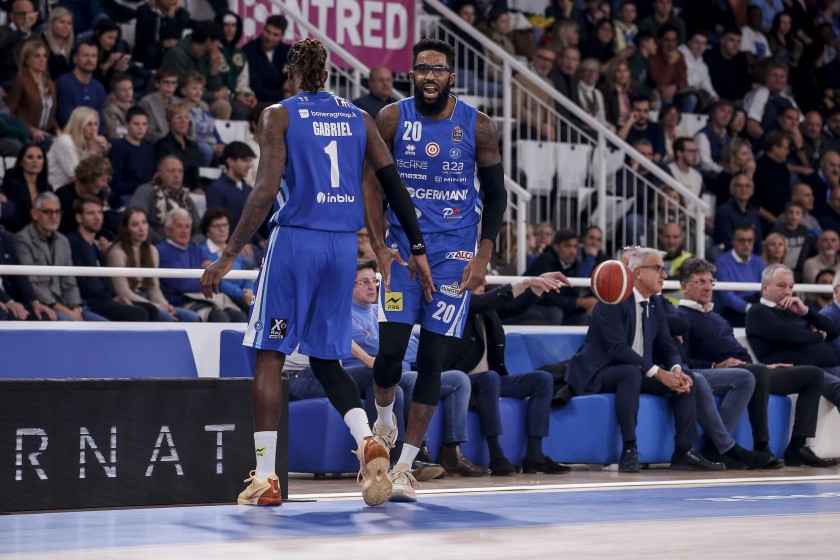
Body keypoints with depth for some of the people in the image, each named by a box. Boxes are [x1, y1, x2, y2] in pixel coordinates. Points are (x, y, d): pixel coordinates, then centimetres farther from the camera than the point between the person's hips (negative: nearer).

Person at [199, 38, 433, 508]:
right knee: (326, 359, 15)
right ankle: (367, 441, -11)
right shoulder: (358, 117, 12)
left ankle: (265, 478, 1)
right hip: (344, 245, 4)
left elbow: (266, 191, -11)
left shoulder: (279, 115, -1)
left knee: (270, 355, 5)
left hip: (296, 240, -4)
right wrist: (417, 249, 13)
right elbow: (394, 184, 8)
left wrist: (229, 256, -9)